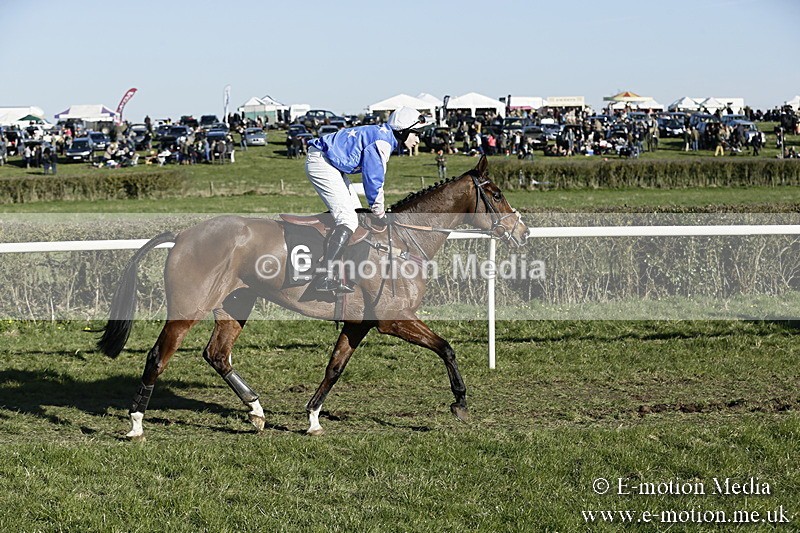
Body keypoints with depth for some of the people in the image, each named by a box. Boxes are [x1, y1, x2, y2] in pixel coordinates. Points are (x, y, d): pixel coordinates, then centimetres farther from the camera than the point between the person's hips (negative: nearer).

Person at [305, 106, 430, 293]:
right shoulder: (381, 141, -18)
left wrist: (379, 210, 20)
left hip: (330, 164, 11)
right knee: (348, 220, -17)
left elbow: (374, 178, 23)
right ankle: (327, 278, -24)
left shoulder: (383, 135, 15)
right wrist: (379, 213, -5)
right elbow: (373, 180, -18)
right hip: (322, 163, -11)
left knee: (356, 213, 15)